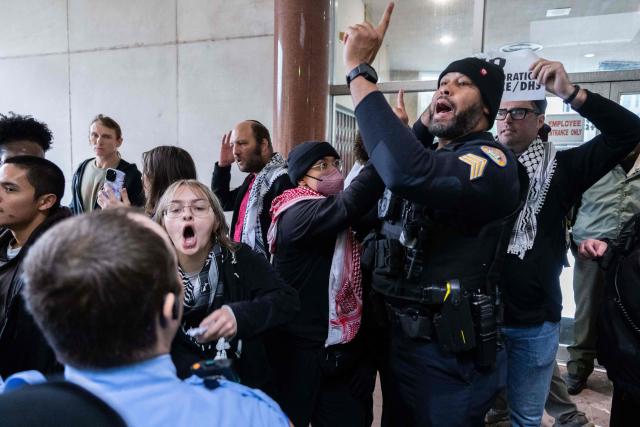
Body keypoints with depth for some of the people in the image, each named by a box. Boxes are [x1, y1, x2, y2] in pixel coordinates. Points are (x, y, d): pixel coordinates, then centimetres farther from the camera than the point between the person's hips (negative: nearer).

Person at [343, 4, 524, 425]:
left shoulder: (492, 163, -19)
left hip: (449, 355, -8)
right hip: (400, 339, 8)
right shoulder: (432, 154, 10)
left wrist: (358, 70, -29)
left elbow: (408, 172, -37)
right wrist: (424, 126, 6)